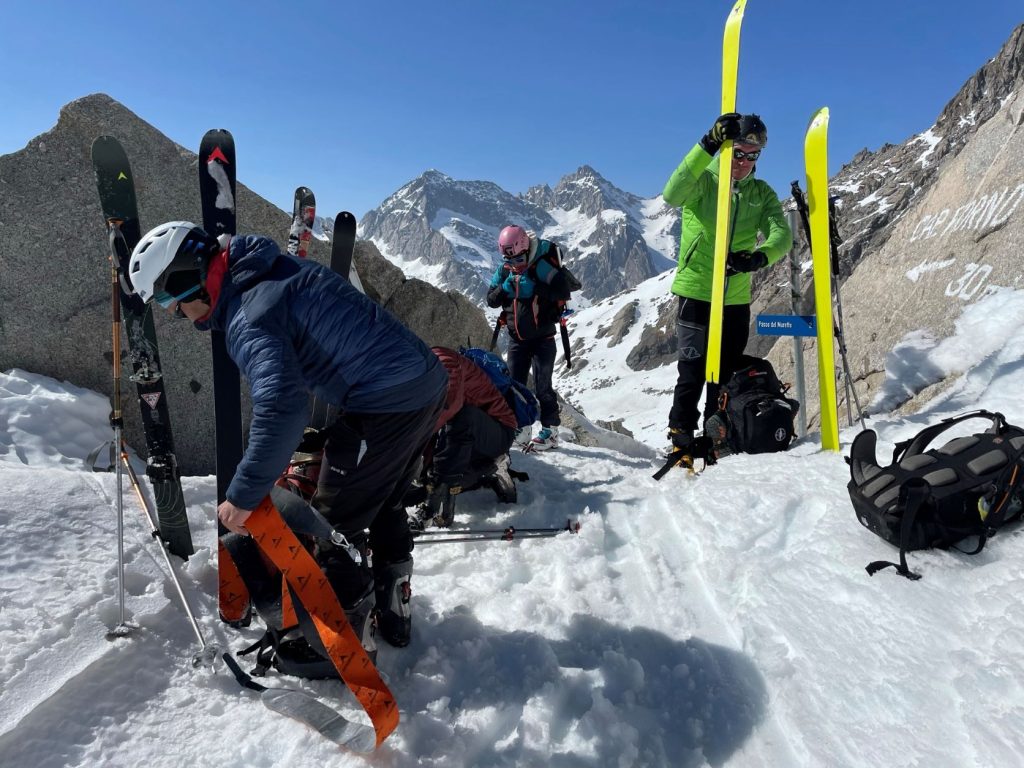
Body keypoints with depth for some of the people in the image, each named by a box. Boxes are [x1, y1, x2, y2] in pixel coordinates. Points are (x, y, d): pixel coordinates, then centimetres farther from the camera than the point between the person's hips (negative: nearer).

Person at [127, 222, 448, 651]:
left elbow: (282, 407, -31)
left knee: (335, 524, 7)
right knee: (383, 506, 25)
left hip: (386, 405, -10)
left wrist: (243, 494, -21)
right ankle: (394, 612, 41)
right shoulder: (272, 267, 11)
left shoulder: (246, 317, -17)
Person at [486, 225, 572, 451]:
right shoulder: (504, 270, 2)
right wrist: (506, 288, -15)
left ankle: (550, 431, 7)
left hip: (542, 338, -5)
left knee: (542, 387, -3)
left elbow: (563, 292, -25)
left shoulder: (541, 266, -15)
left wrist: (534, 288, -30)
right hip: (516, 339, 6)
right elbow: (491, 300, 3)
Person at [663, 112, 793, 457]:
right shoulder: (703, 181, -3)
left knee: (727, 375, 12)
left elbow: (782, 234, -6)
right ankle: (681, 439, 7)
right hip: (696, 293, -5)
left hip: (737, 299, 5)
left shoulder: (762, 193, 8)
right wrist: (708, 145, -32)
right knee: (693, 373, -4)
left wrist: (759, 256, -29)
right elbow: (672, 195, -26)